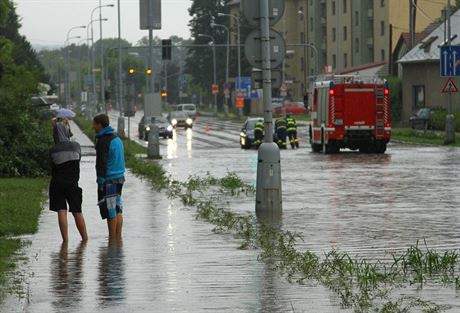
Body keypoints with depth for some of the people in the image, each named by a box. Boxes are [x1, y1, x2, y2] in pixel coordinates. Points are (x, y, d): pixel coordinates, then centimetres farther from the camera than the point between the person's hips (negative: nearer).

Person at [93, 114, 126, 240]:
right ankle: (118, 237, 13)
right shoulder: (117, 139, 15)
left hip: (108, 180, -9)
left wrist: (100, 182, -15)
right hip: (119, 177, 9)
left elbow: (101, 163, -17)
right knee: (118, 209, 11)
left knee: (110, 211, -5)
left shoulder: (103, 141, -14)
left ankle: (112, 238, -3)